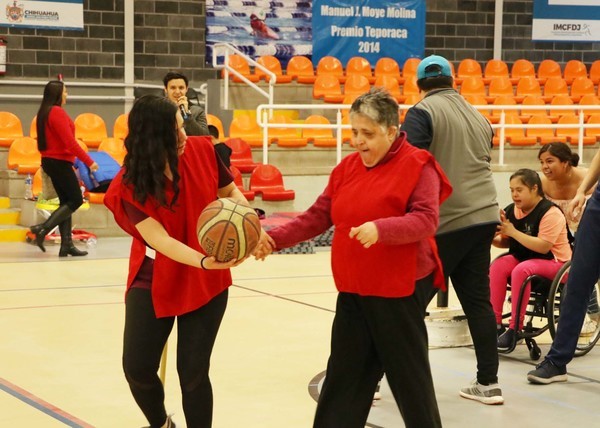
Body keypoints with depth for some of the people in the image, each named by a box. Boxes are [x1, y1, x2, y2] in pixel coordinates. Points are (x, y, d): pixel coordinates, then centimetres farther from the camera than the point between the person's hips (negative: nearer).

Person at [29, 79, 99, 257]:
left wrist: (74, 160, 21)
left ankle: (67, 244, 8)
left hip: (50, 161, 9)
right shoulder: (58, 112, -17)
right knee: (76, 199, -3)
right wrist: (89, 161, -16)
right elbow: (70, 142, -21)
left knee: (66, 201, 10)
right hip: (59, 162, -9)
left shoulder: (44, 112, 12)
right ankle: (43, 229, -10)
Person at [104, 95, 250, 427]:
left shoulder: (202, 151, -13)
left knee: (193, 371, -1)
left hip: (206, 283, 1)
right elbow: (160, 240, -28)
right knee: (138, 368, 3)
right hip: (153, 281, 0)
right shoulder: (129, 184, -20)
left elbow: (230, 192, 4)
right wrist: (205, 261, -44)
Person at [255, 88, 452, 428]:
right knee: (344, 375, 12)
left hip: (400, 291, -6)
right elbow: (318, 216, 9)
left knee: (409, 376, 4)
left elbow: (426, 220, -20)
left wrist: (380, 229, -35)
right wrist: (275, 239, -4)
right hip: (353, 290, 7)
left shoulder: (417, 166, -10)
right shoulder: (347, 167, 10)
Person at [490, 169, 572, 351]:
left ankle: (515, 328, -28)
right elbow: (506, 242, 8)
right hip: (522, 258, 7)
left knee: (521, 270, -34)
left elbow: (543, 247, -27)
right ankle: (495, 323, -20)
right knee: (497, 266, -22)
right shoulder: (512, 210, 2)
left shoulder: (550, 213, -18)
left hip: (554, 261, -7)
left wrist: (513, 231, -29)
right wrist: (493, 239, -16)